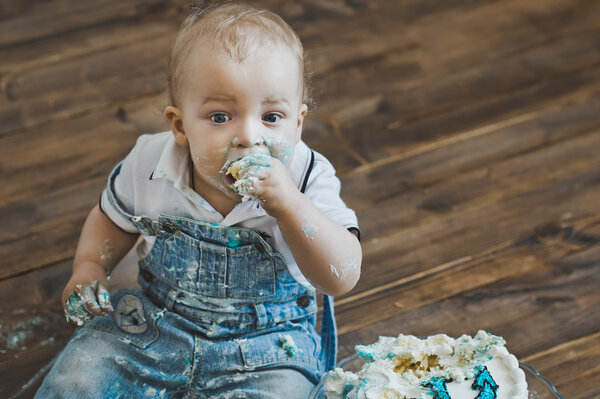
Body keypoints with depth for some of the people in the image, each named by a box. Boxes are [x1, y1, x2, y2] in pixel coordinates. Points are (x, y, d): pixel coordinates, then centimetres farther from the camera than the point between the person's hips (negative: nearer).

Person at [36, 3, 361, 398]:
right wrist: (89, 268, -6)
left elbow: (343, 278, -26)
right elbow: (111, 219, 14)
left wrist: (288, 203, -37)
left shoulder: (307, 179, -17)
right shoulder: (149, 165, -9)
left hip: (265, 353, -2)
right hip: (150, 327, 2)